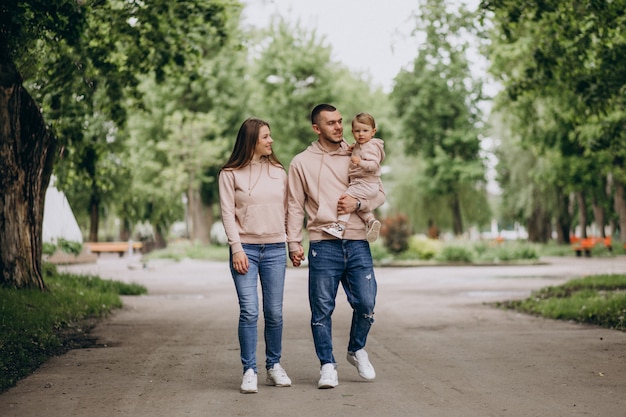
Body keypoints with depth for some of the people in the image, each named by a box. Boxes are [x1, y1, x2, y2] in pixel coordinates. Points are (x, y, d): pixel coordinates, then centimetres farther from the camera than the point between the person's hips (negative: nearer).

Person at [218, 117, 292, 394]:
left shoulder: (278, 171, 11)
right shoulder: (230, 174, 0)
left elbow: (286, 208, 13)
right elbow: (228, 213, -3)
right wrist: (236, 249, -10)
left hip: (275, 249, 3)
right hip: (245, 249, -3)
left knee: (274, 313, 5)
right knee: (249, 312, -8)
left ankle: (274, 366, 19)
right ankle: (249, 371, 0)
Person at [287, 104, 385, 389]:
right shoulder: (301, 162, 6)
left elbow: (380, 193, 12)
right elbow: (295, 207, 5)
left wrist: (358, 203, -8)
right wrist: (294, 243, -3)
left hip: (357, 243, 2)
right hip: (323, 245, -2)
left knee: (366, 303, -2)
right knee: (322, 310, 1)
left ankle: (357, 350, 23)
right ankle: (327, 365, 12)